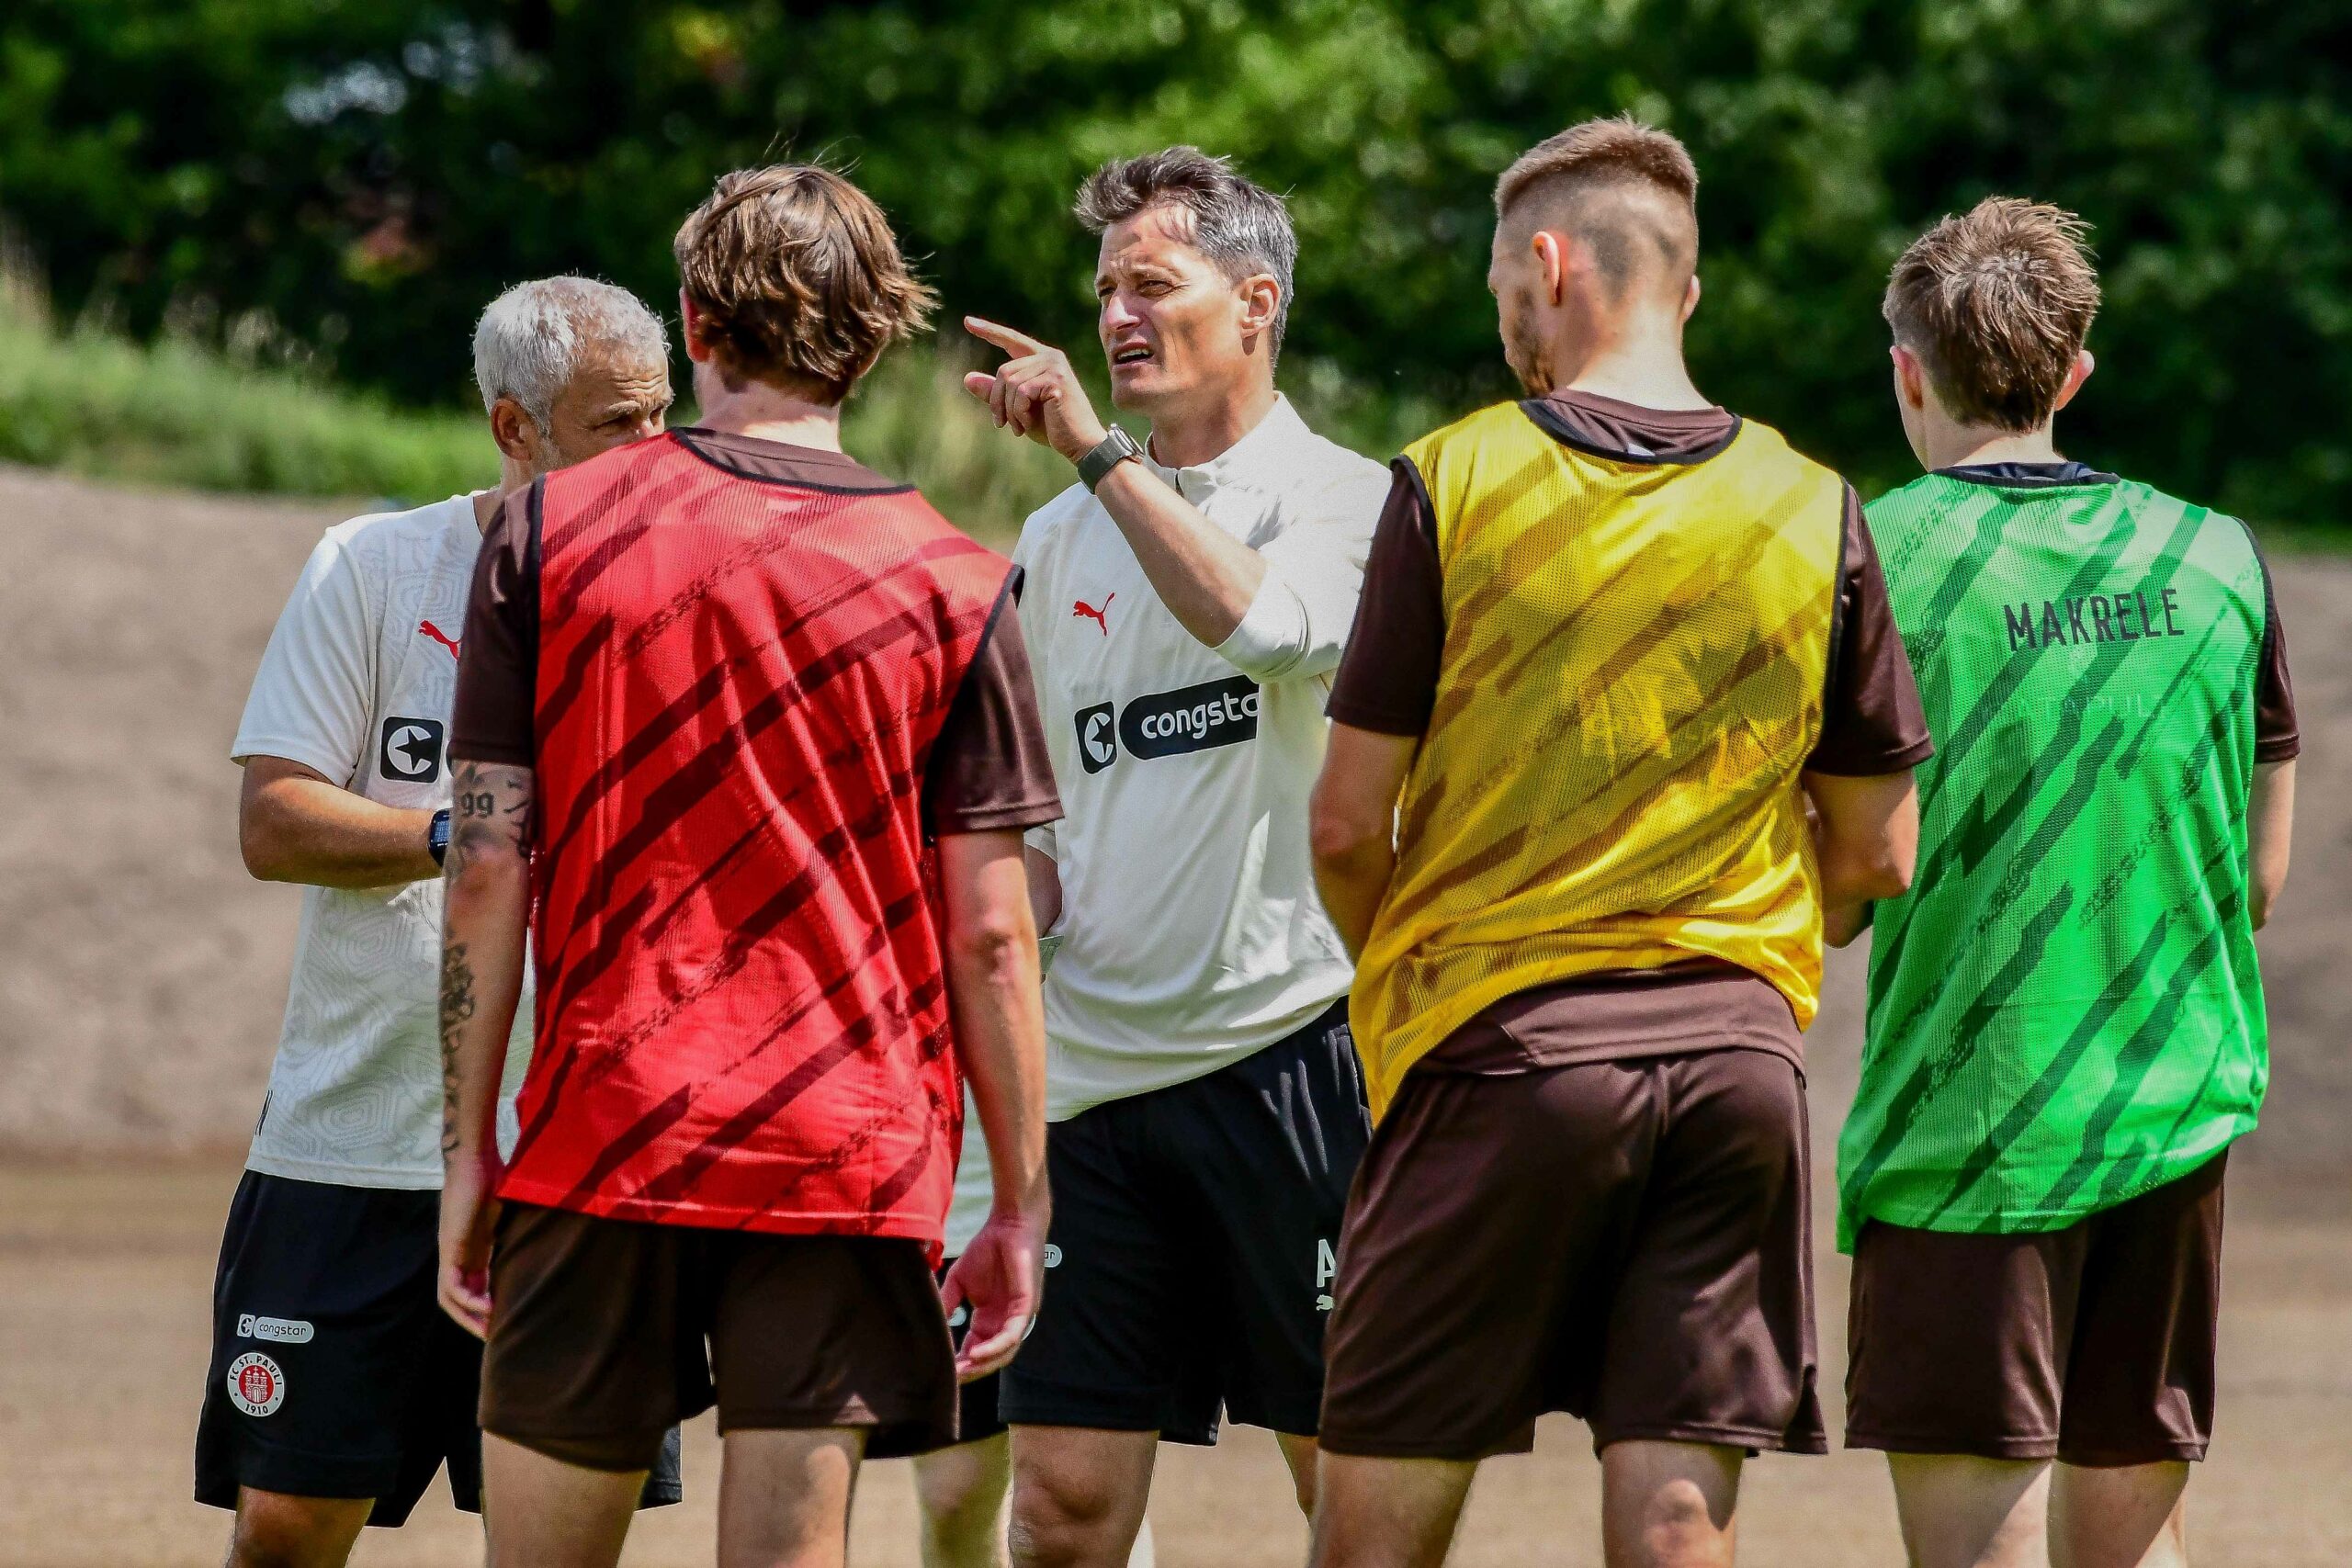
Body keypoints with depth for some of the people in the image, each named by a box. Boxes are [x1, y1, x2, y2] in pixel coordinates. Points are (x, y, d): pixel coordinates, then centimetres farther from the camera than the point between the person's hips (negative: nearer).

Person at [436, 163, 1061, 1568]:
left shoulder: (548, 531, 1)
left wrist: (469, 1144, 5)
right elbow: (989, 933, -2)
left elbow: (490, 867, -1)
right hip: (850, 1150, 0)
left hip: (600, 1137, 0)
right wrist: (1021, 1205, 5)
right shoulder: (953, 583, 0)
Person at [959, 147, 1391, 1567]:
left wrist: (1096, 450, -22)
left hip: (1290, 1043, -5)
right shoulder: (1062, 539, 16)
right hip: (1101, 1065, 5)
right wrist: (1017, 881, 4)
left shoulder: (1340, 498, -2)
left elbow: (1261, 621, -24)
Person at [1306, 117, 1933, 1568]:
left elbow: (1349, 826, -4)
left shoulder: (1452, 483, -4)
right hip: (1740, 1047, 3)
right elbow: (1877, 856, 7)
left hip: (1501, 1048, -3)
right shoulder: (1816, 515, 4)